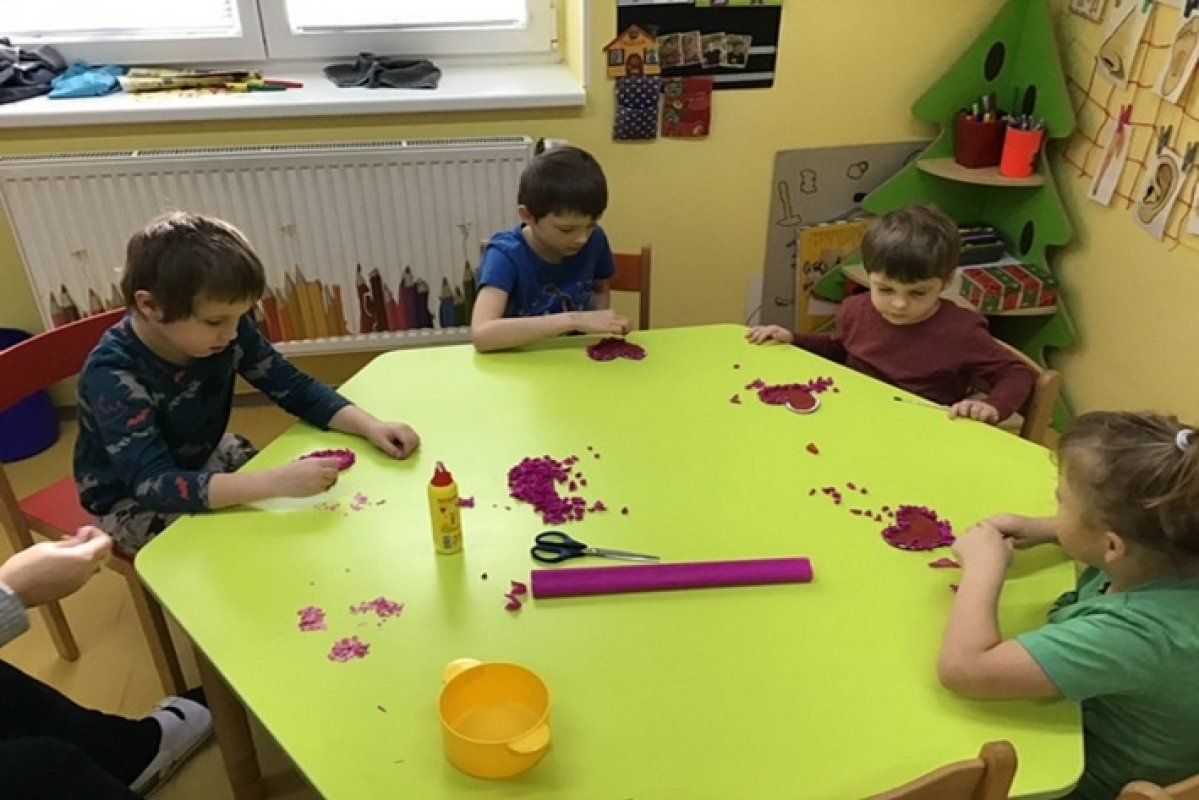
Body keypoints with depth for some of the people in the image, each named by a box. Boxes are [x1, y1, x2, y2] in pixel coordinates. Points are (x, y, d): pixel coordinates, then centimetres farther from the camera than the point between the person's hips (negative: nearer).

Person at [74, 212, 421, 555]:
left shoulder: (227, 331, -20)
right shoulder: (113, 377, -33)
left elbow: (296, 388, -11)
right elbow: (155, 486, -42)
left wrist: (370, 426, -28)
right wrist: (277, 482, -53)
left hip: (204, 459, 5)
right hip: (132, 501, -5)